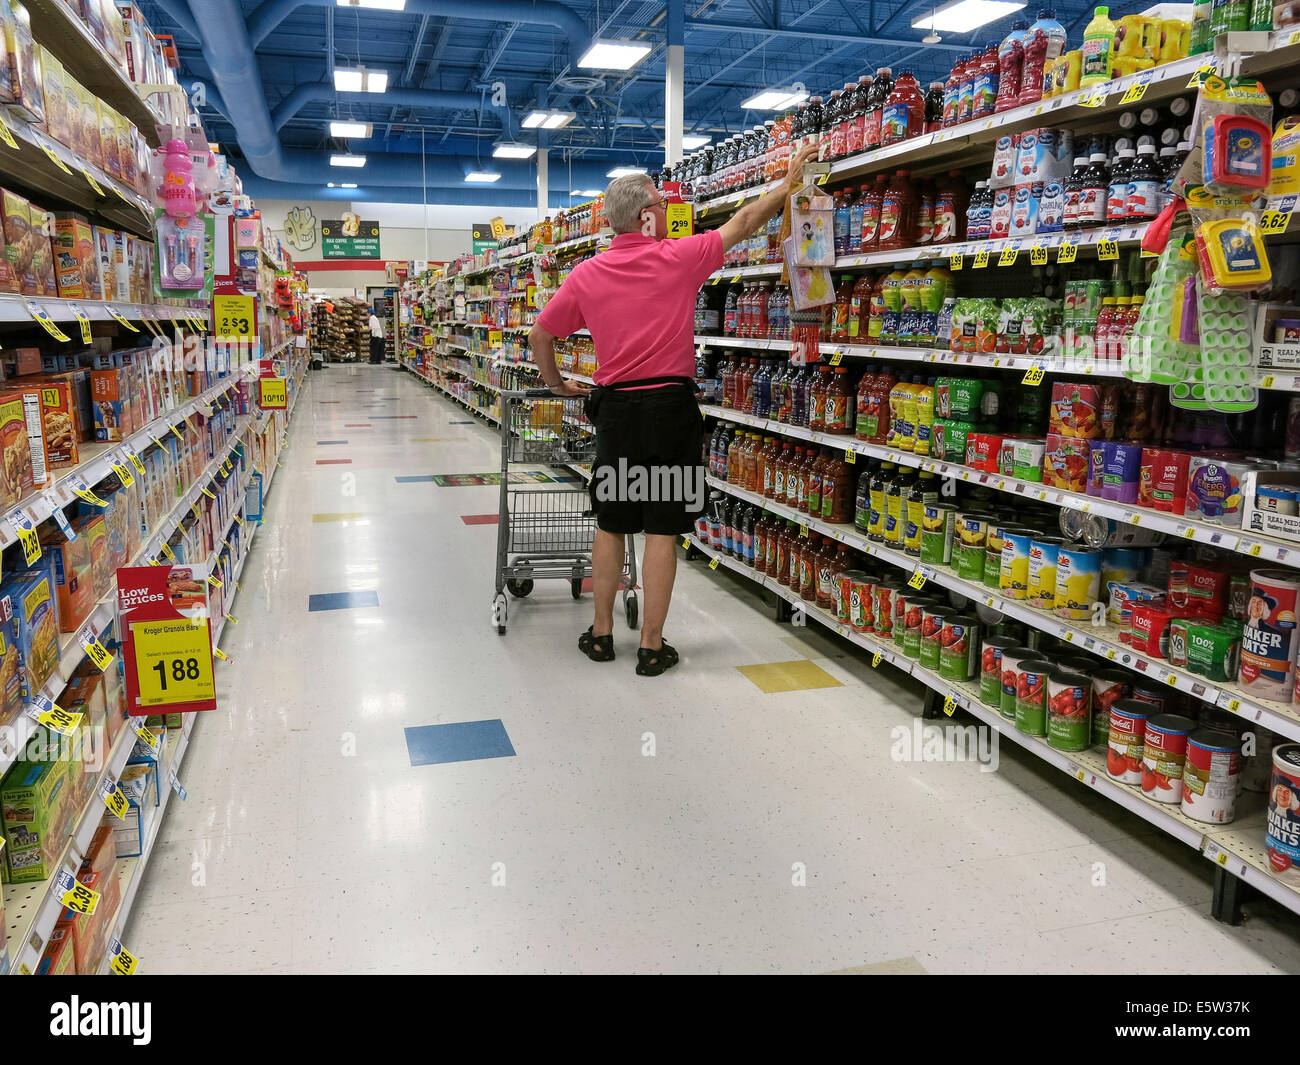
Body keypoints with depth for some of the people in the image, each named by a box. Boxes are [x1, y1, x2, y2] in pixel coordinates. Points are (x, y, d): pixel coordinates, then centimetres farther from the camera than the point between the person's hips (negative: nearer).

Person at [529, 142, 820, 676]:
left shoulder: (586, 275, 3)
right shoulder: (678, 259, -5)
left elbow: (540, 337, 10)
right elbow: (742, 222, 7)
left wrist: (557, 384, 26)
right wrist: (788, 182, 21)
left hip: (614, 407, 3)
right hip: (670, 405, -3)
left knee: (611, 524, 14)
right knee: (661, 530, 2)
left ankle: (601, 634, 23)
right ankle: (652, 647, 8)